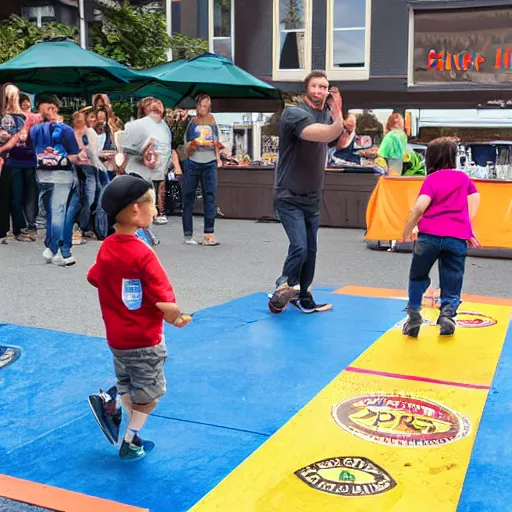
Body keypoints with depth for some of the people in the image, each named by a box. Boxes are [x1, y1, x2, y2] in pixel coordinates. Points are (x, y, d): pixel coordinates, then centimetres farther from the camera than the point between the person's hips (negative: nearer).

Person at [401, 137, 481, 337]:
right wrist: (468, 230, 35)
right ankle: (447, 313, -13)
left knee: (418, 277, 19)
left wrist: (408, 231, 4)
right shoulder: (463, 177, 18)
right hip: (457, 238, 1)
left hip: (429, 235, -1)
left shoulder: (431, 179, 7)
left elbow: (420, 207, -7)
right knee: (452, 285, 10)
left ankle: (414, 315, 13)